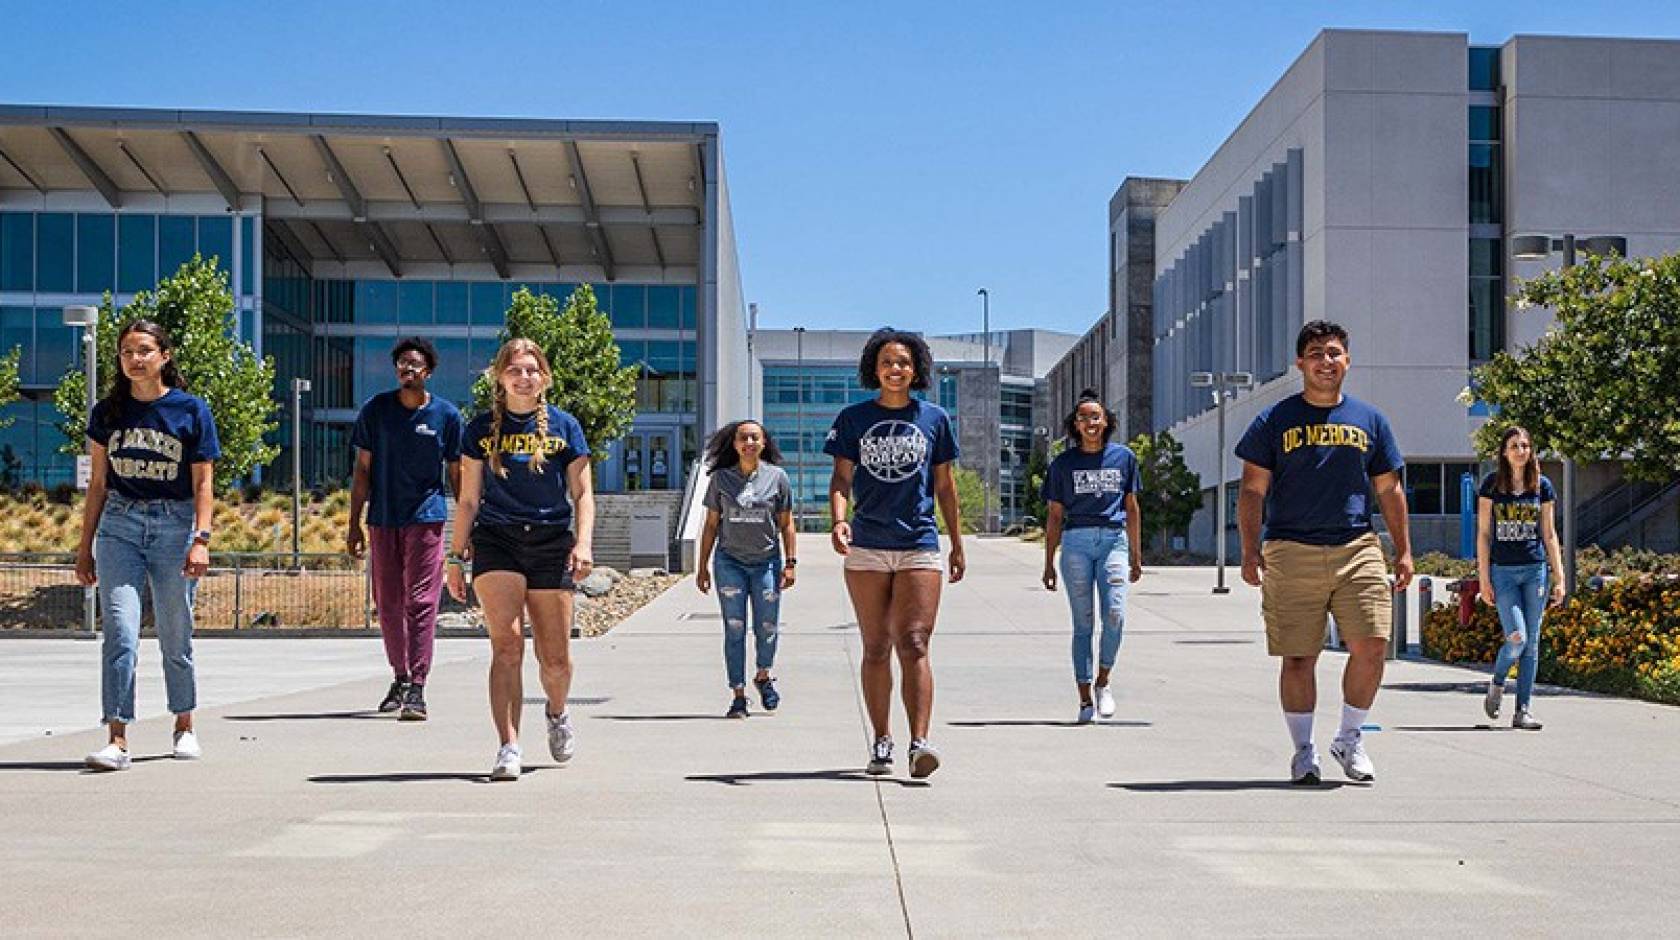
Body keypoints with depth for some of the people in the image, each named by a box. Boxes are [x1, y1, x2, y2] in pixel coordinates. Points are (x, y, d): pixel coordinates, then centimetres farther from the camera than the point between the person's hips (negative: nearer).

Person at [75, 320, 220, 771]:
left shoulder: (191, 409, -1)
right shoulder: (108, 412, 7)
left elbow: (203, 484, -2)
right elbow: (98, 483, 12)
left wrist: (200, 539, -12)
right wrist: (85, 546, 11)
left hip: (175, 525, -2)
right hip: (119, 526, 2)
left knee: (175, 637, 7)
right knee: (120, 632, -10)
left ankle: (184, 728, 26)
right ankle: (117, 741, -10)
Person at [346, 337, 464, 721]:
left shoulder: (446, 415, 0)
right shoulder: (375, 410, 3)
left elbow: (457, 474, 7)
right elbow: (363, 470, 7)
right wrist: (354, 524, 4)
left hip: (426, 519, -3)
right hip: (383, 520, 3)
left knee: (421, 603, -9)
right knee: (388, 605, 10)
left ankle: (416, 690, -9)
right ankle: (400, 677, 27)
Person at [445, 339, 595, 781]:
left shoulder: (564, 426, 6)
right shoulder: (482, 428, 7)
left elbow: (582, 494, 6)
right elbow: (468, 499, 11)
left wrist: (583, 542, -9)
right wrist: (457, 557, 7)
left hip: (551, 544, 0)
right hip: (495, 543, 0)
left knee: (556, 658, 3)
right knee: (506, 644, -15)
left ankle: (557, 714, 35)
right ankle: (509, 748, -15)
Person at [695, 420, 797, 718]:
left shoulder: (777, 477, 2)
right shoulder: (721, 478, 3)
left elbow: (786, 525, 4)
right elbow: (711, 524, 8)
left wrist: (790, 563, -1)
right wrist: (703, 566, 6)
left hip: (767, 562, 0)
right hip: (730, 562, 0)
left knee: (767, 628, 1)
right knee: (734, 629, -2)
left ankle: (764, 676, 30)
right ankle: (738, 695, 5)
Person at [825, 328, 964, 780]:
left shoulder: (934, 418, 8)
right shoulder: (854, 418, 6)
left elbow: (945, 487, 13)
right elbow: (841, 479, 3)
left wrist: (958, 546, 13)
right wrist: (839, 520, -17)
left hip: (919, 545, -1)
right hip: (867, 548, 1)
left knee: (913, 644, -12)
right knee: (876, 648, 6)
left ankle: (919, 743, -20)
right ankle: (881, 741, 16)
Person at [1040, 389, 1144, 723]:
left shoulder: (1123, 456, 10)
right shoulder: (1063, 463, 8)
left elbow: (1131, 509, 15)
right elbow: (1055, 516, 11)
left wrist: (1136, 556, 14)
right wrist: (1049, 563, 9)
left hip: (1114, 539, 0)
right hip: (1076, 542, 0)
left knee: (1115, 614, -15)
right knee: (1082, 624, 0)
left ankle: (1103, 682, 7)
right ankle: (1085, 699, 5)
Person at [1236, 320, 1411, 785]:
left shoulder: (1370, 420, 13)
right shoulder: (1275, 420, 5)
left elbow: (1389, 490, 17)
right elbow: (1252, 490, 4)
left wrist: (1404, 550, 11)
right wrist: (1251, 551, -5)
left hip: (1358, 549, 2)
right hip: (1291, 551, -2)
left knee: (1372, 646, -8)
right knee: (1298, 657, 0)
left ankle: (1349, 739, 12)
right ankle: (1303, 750, 16)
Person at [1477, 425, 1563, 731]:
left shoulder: (1542, 486, 6)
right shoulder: (1492, 484, 1)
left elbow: (1549, 535, 9)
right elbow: (1483, 534, 0)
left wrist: (1559, 578, 4)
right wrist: (1484, 578, -5)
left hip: (1535, 570, 2)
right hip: (1502, 571, -2)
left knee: (1532, 643, 2)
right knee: (1516, 638, -14)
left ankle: (1522, 711, 7)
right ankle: (1496, 684, 16)